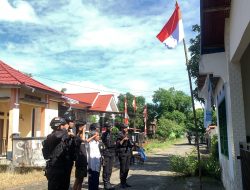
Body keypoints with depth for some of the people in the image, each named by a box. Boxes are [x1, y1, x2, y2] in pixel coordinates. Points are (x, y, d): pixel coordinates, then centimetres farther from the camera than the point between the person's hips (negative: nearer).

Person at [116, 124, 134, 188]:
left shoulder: (127, 135, 14)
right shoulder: (120, 135, -8)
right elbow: (118, 144, -16)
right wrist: (123, 140, -24)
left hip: (128, 153, 8)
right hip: (122, 153, -7)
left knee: (127, 169, 11)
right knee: (123, 169, -4)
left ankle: (125, 182, 22)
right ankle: (122, 183, 4)